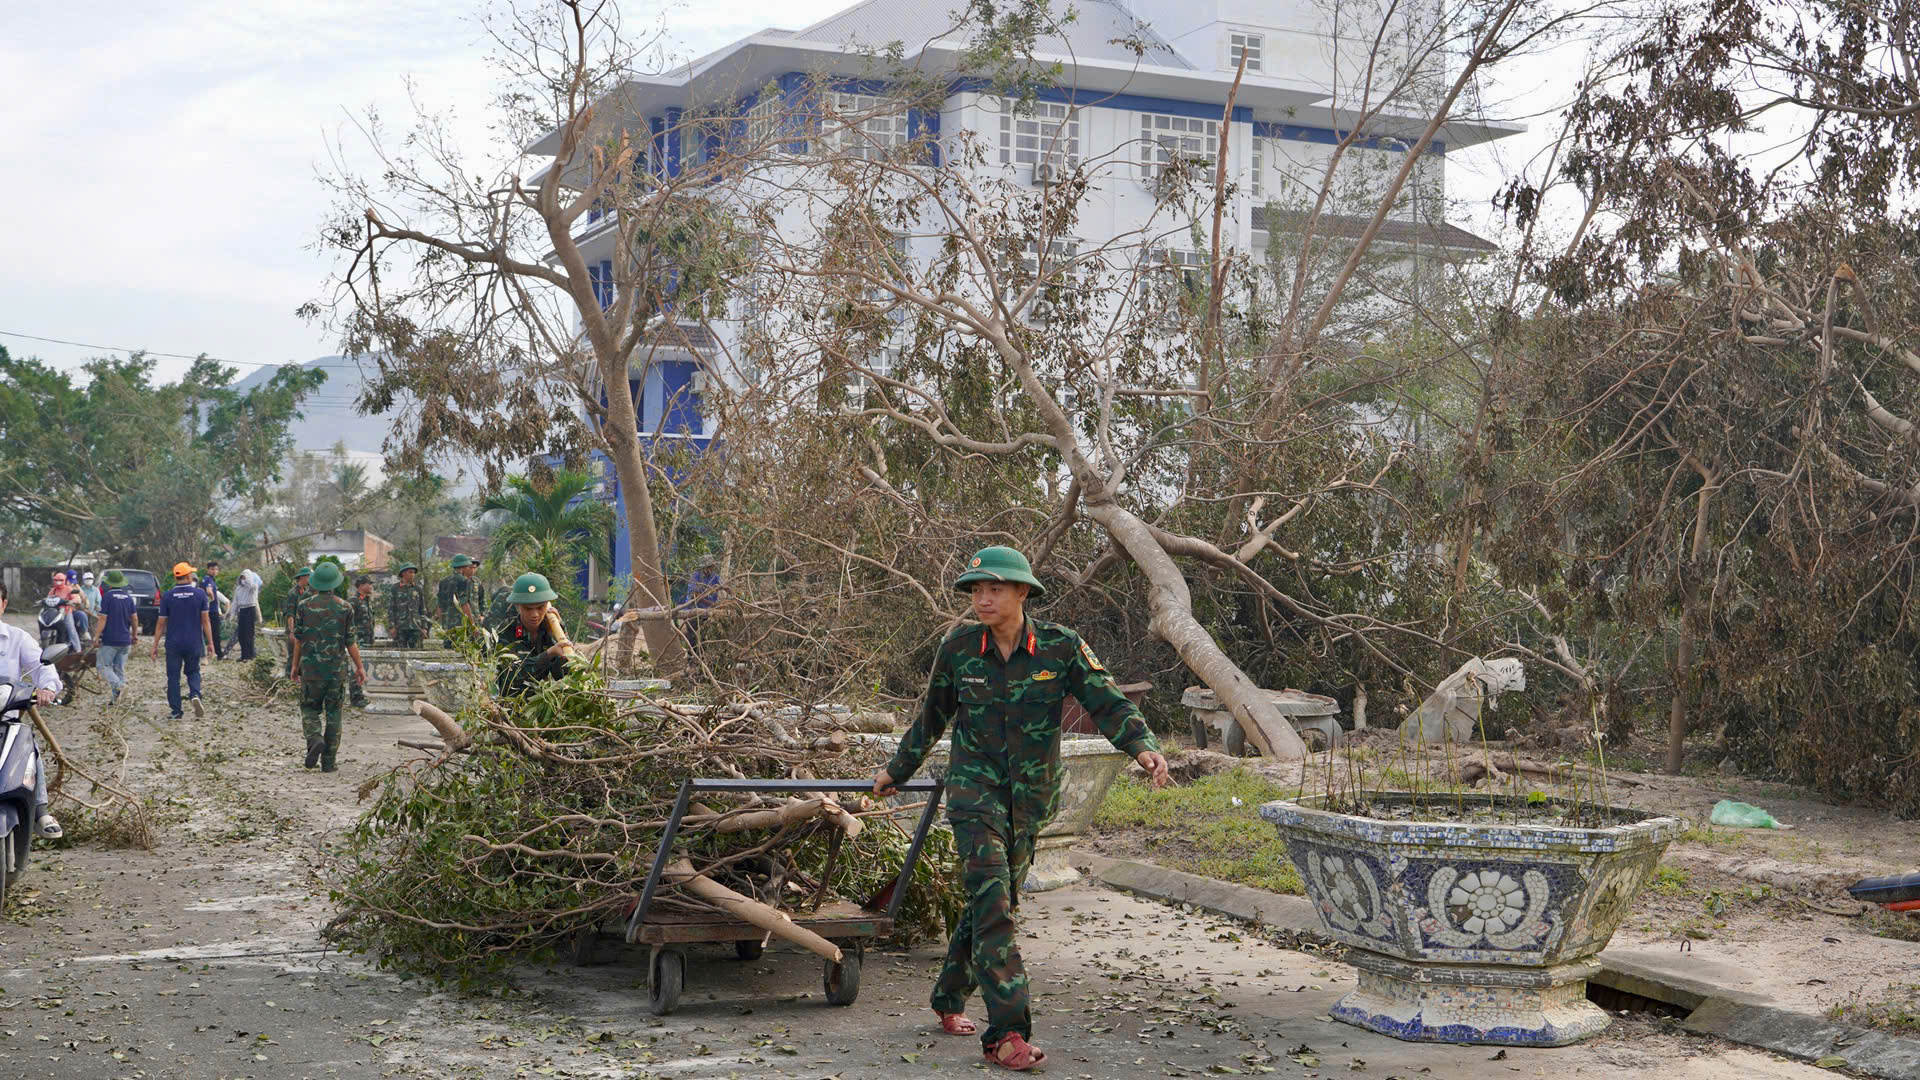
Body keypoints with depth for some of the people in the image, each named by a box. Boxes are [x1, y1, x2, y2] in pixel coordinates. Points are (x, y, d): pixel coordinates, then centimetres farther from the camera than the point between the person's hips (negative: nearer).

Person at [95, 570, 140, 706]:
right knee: (120, 668, 10)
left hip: (109, 640, -5)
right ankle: (115, 698, 7)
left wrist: (97, 636, -6)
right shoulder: (128, 597, 7)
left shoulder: (107, 596, -9)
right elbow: (135, 618, 8)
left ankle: (117, 684, -23)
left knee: (104, 666, 2)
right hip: (125, 640, 5)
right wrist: (135, 635, 19)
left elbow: (103, 619, -12)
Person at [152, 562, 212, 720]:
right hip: (194, 642, 0)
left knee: (173, 676, 8)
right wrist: (210, 642, 4)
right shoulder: (199, 594, -4)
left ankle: (176, 711, 8)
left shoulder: (167, 596, -4)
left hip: (173, 643, 0)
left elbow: (161, 624, -1)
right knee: (193, 672, 16)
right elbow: (205, 621, -2)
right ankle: (195, 695, -13)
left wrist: (155, 645, 7)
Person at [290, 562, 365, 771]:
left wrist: (295, 665, 13)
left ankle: (315, 738, -15)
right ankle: (329, 761, 8)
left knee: (309, 709, 14)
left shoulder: (305, 605, -2)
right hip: (337, 669, 0)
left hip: (310, 668, 0)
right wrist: (360, 667, 10)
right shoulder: (345, 607, -3)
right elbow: (350, 642, -1)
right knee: (333, 714, 8)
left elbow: (298, 639, 2)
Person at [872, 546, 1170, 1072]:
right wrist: (897, 771, 21)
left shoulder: (1060, 647, -6)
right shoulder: (959, 648, -4)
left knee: (992, 902, 13)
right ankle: (1007, 1034, -17)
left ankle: (949, 999, 35)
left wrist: (1142, 746, -29)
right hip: (974, 789, -2)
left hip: (1031, 796, 2)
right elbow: (931, 717, 11)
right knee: (991, 902, -15)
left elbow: (1108, 703, -10)